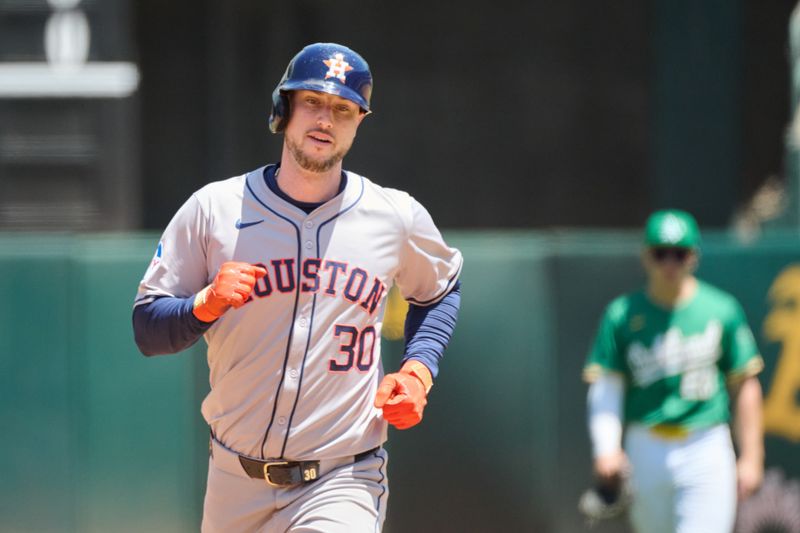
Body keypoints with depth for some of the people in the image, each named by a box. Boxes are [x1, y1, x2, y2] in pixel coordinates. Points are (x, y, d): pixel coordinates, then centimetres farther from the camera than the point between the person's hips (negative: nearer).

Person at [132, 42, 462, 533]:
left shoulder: (397, 217, 3)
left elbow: (441, 290, 23)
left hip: (342, 484, -1)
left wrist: (418, 371, 5)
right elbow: (147, 330, 0)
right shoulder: (213, 208, 0)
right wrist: (205, 305, -20)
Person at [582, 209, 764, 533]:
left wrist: (751, 457, -1)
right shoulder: (622, 315, 2)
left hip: (706, 453, -2)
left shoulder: (722, 311, 0)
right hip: (644, 453, 2)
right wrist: (606, 450, -17)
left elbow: (744, 385, 3)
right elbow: (605, 388, -2)